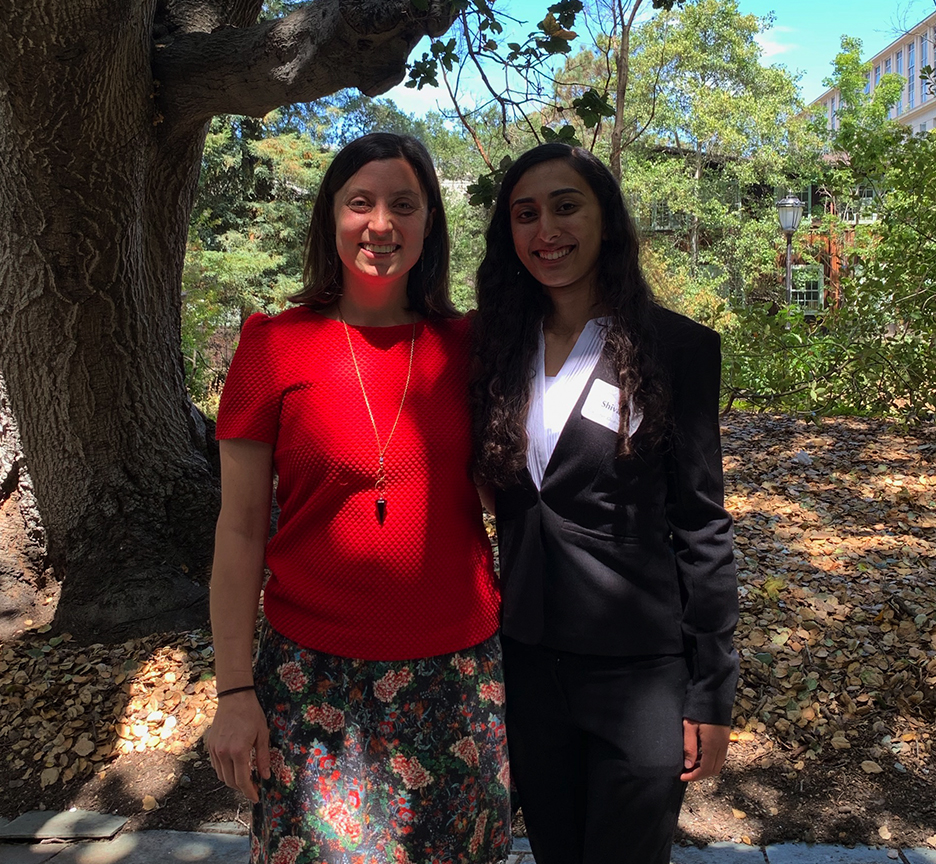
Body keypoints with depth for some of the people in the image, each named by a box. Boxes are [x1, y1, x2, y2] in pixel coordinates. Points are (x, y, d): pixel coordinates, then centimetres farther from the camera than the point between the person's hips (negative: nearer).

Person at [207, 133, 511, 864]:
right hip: (319, 673, -2)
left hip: (460, 667, 3)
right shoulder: (276, 346, -6)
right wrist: (234, 690, -6)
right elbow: (240, 531, -4)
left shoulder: (464, 346, 1)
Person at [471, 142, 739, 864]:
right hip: (524, 661, 4)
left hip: (638, 668, -4)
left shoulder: (677, 347, -8)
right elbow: (496, 502, 8)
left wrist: (711, 695, -7)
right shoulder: (498, 346, 4)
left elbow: (701, 526, -7)